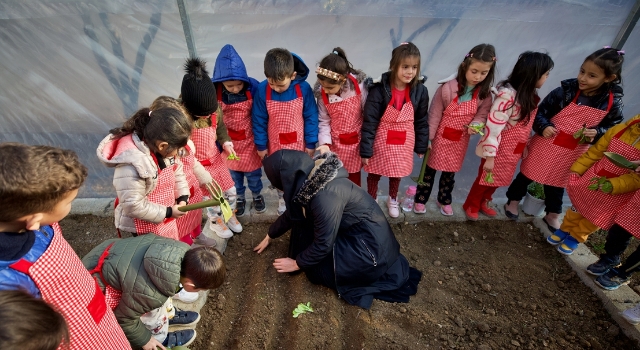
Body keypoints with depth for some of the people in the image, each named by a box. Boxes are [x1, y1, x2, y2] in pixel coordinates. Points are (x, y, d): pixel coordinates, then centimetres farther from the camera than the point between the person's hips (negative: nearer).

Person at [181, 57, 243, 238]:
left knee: (231, 191, 15)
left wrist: (226, 142, -13)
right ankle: (215, 222, 40)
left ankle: (230, 215, 45)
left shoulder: (215, 109, -14)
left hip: (216, 158, 5)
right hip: (196, 164, -4)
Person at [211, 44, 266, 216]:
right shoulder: (214, 90, -18)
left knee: (253, 172, 16)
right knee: (234, 173, 18)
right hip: (229, 142, 1)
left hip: (250, 140, -1)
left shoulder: (253, 87, -20)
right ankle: (239, 198, 42)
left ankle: (257, 195, 43)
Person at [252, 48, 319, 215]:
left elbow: (311, 117, -9)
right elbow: (259, 120, -7)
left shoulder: (304, 89, -19)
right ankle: (283, 203, 43)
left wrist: (311, 143, -6)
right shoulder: (262, 90, -18)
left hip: (299, 144, -1)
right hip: (275, 145, 1)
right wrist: (261, 145, -1)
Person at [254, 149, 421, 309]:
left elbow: (324, 244, -22)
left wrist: (297, 263, -5)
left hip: (369, 244, -8)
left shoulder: (325, 195, -32)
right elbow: (291, 214, 13)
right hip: (351, 231, 8)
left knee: (316, 269, -7)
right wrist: (269, 237, 25)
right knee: (301, 221, 4)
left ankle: (374, 273, 3)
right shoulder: (307, 181, -5)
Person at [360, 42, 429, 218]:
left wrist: (421, 146, 6)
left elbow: (422, 120, 2)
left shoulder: (420, 90, -10)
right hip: (381, 141, -3)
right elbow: (369, 121, -18)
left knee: (397, 173, 21)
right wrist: (366, 150, -17)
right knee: (374, 173, 13)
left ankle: (392, 200, 49)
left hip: (404, 142, 3)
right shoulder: (379, 89, -21)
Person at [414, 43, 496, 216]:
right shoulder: (448, 87, -21)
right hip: (441, 137, -3)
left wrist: (475, 125, -22)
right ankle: (420, 199, 28)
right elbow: (434, 114, -15)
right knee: (430, 169, 10)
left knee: (450, 172, 19)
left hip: (461, 140, 3)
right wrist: (428, 138, -12)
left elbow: (482, 114, 1)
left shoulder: (485, 93, -9)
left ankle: (444, 200, 39)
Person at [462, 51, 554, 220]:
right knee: (485, 179, 11)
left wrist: (525, 146, 16)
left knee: (498, 179, 22)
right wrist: (490, 156, -25)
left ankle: (483, 202, 43)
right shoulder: (508, 95, -27)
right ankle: (471, 206, 32)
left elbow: (526, 125, 12)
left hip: (513, 151, 8)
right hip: (499, 150, -8)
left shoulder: (529, 96, 1)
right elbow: (493, 127, -28)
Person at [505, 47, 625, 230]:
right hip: (545, 145, -2)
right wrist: (543, 127, -25)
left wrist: (597, 133, -19)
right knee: (527, 175, 12)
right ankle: (512, 201, 34)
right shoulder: (565, 91, -17)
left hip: (573, 153, 2)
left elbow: (614, 127, 1)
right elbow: (540, 111, -8)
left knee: (557, 183, 21)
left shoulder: (613, 103, -10)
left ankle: (552, 215, 40)